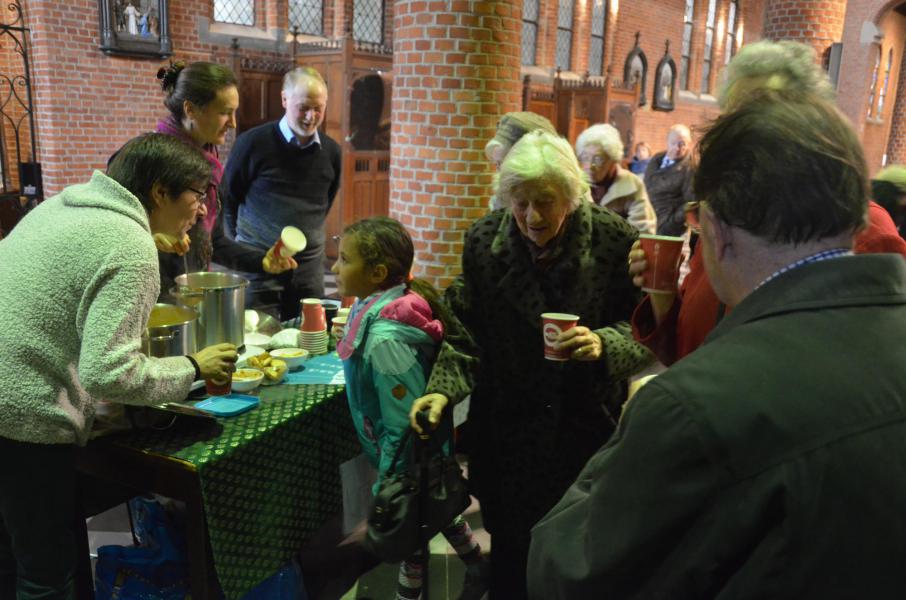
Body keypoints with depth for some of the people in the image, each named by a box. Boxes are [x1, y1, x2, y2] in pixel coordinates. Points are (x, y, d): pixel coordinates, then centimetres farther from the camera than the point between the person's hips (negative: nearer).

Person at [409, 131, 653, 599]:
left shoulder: (617, 240, -10)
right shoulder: (483, 240, -4)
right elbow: (466, 329, -1)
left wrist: (604, 344, -26)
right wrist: (444, 388, -14)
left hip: (587, 430, -1)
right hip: (508, 432, 2)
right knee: (510, 555, 17)